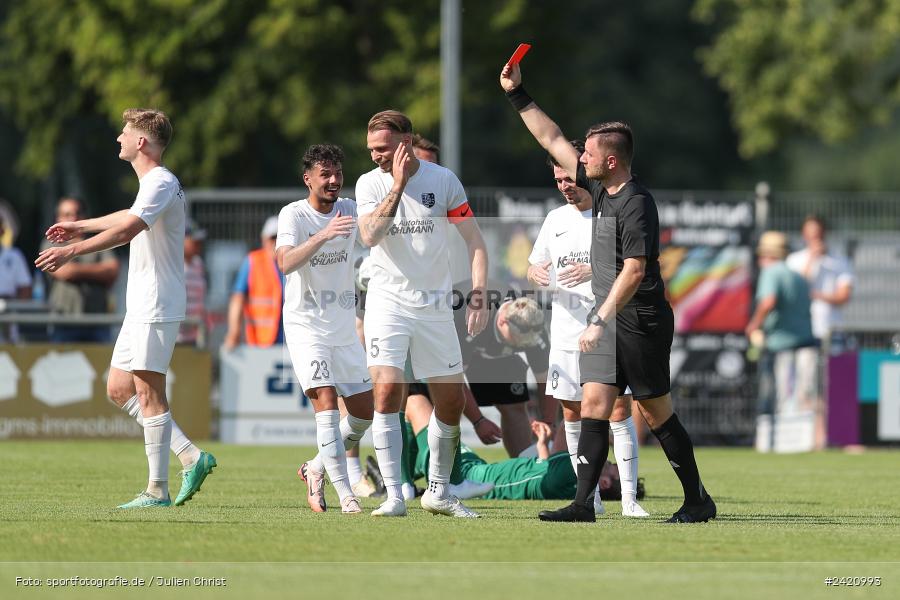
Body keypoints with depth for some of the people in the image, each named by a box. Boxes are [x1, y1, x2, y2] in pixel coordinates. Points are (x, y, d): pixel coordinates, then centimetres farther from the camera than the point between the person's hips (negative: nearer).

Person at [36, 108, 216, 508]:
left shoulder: (160, 183, -15)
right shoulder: (154, 183, 17)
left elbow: (126, 230, -30)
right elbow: (131, 219, 39)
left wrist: (73, 250, -35)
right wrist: (81, 227, 51)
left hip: (156, 307, -10)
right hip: (141, 308, 10)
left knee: (148, 395, -8)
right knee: (119, 389, 9)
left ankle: (157, 490, -6)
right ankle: (191, 456, 7)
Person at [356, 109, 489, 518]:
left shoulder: (443, 180, -2)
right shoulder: (370, 183, -3)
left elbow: (474, 240, 2)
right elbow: (370, 236, -19)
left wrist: (478, 297, -8)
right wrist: (398, 186, -24)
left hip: (435, 304, 2)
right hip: (388, 300, -2)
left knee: (451, 401, 4)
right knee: (387, 391, -17)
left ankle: (438, 491, 22)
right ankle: (394, 496, -14)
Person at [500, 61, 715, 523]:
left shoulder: (636, 204, -17)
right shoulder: (601, 190, 9)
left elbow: (634, 271, -23)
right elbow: (552, 140, 16)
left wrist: (600, 320, -25)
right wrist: (517, 95, 14)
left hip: (641, 322, -8)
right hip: (608, 318, 8)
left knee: (657, 413, -1)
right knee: (594, 404, -1)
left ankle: (698, 500, 10)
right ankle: (583, 503, -5)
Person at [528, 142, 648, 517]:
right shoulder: (555, 219, 14)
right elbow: (534, 267, 18)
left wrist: (594, 271, -24)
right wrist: (536, 274, -7)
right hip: (567, 331, 5)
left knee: (620, 411, -9)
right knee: (572, 414, 4)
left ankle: (629, 500, -8)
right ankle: (590, 497, 13)